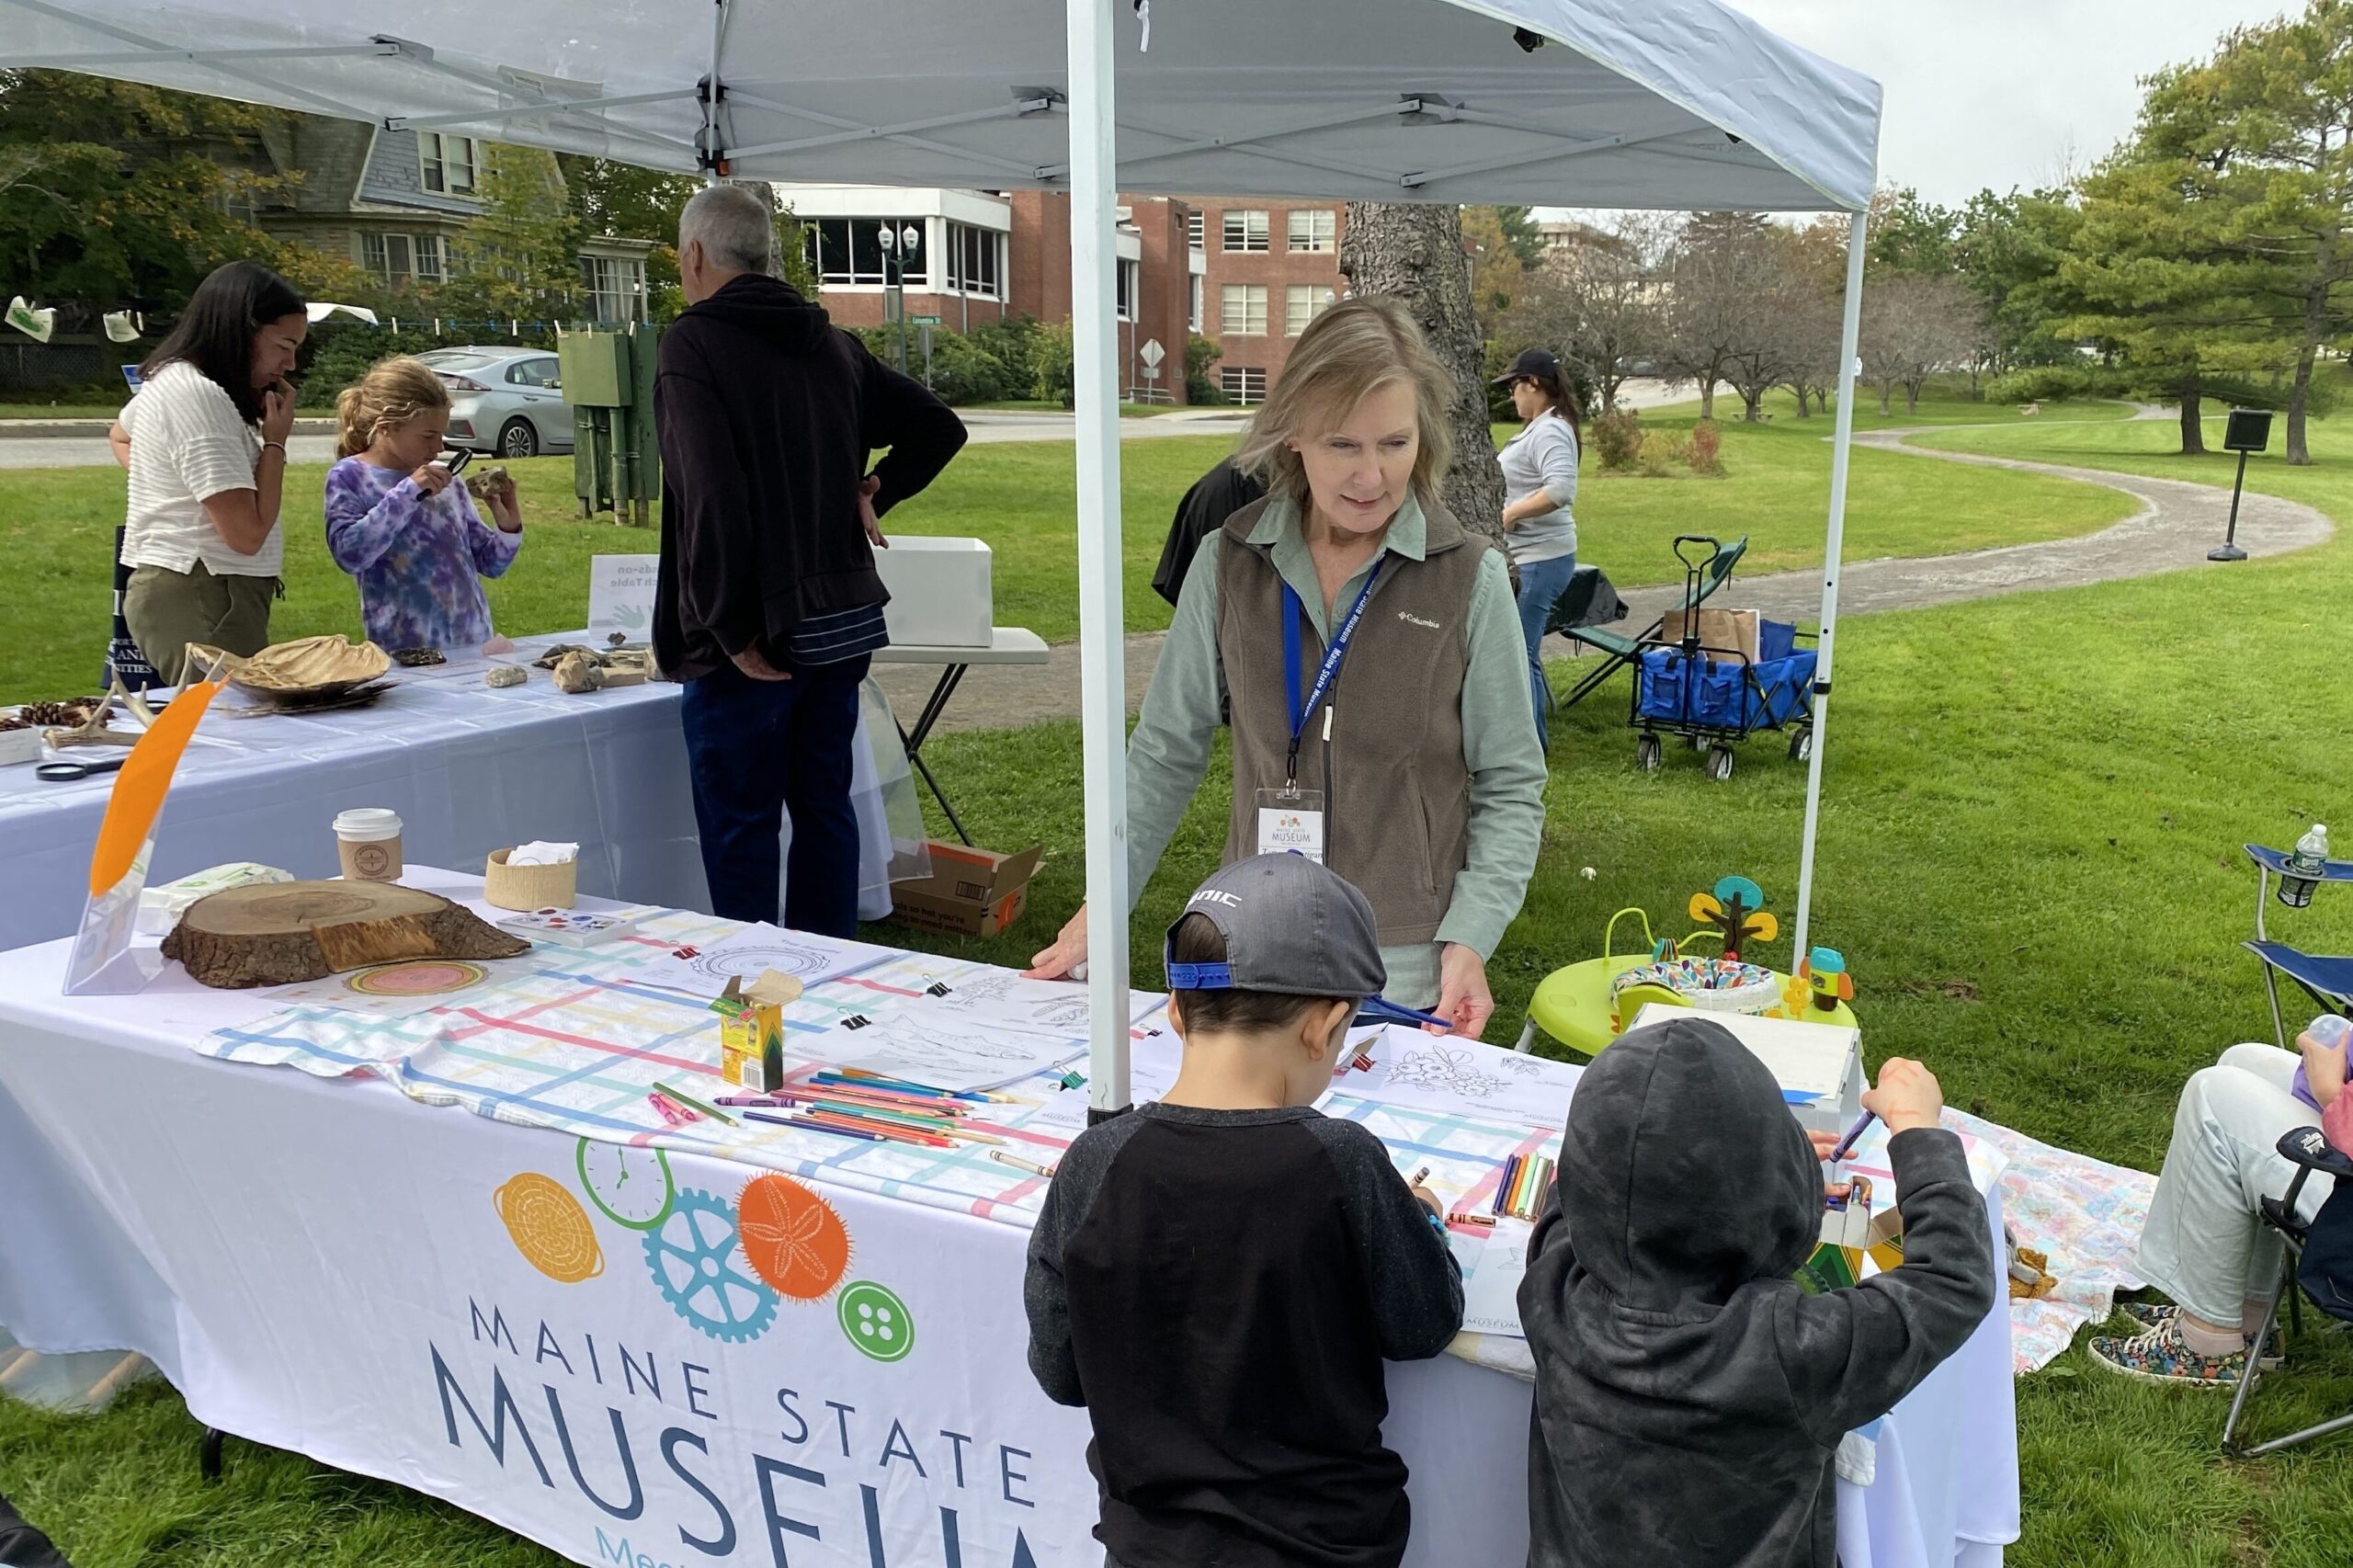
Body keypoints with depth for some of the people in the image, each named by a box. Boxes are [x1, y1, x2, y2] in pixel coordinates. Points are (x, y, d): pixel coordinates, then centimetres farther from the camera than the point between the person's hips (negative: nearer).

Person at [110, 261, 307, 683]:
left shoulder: (170, 380, 15)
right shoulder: (200, 396, -15)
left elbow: (121, 435, 39)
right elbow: (247, 533, -20)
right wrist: (275, 441, -8)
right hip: (200, 604, -10)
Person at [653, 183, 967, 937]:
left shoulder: (693, 345, -12)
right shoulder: (833, 343, 10)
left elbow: (709, 498, -23)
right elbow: (940, 428, 19)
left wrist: (728, 630, -18)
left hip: (748, 641, -7)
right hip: (843, 624, 7)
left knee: (740, 827, 3)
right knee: (825, 806, 17)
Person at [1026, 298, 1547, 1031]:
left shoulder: (1470, 579, -6)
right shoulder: (1229, 563, -1)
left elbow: (1510, 786, -1)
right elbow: (1167, 752, 6)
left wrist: (1470, 942, -12)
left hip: (1408, 970, -1)